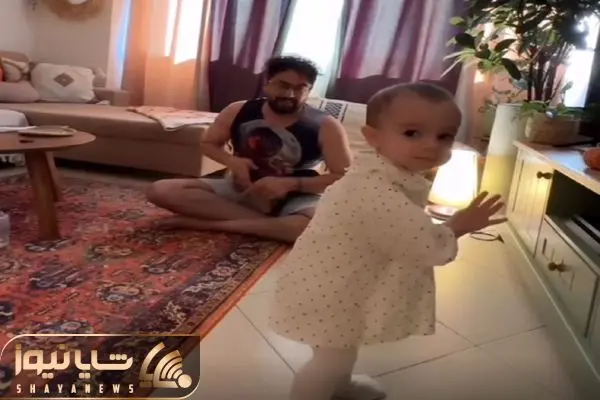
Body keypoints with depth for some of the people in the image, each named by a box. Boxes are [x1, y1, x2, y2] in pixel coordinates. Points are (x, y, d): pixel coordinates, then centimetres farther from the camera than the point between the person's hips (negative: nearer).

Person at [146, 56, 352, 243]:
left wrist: (291, 184, -27)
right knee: (160, 191, -15)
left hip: (295, 199, -2)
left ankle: (210, 223, -27)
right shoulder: (238, 111, -6)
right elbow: (208, 143, 9)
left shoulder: (325, 126, -15)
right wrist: (231, 161, -14)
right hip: (241, 189, 3)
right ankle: (272, 224, -20)